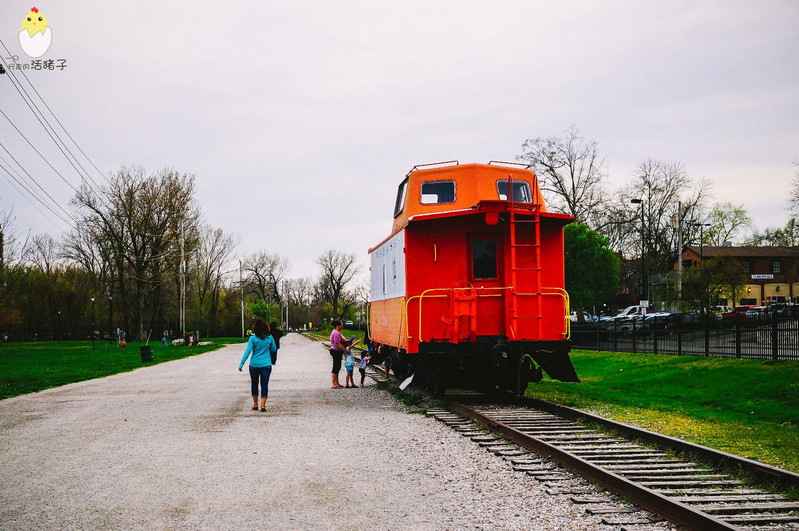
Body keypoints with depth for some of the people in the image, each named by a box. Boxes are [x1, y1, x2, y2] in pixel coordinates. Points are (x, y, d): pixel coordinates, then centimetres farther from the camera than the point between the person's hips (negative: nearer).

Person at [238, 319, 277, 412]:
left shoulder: (253, 338, -9)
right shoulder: (269, 338, -2)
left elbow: (247, 351, -12)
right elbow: (274, 350, 9)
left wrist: (241, 364, -11)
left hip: (254, 365, -1)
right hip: (266, 365, 1)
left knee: (254, 384, 15)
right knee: (264, 385, 3)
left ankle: (255, 404, 22)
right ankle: (263, 405, -4)